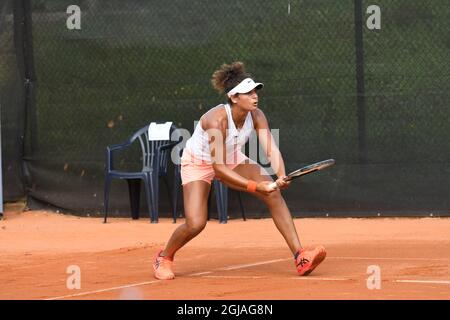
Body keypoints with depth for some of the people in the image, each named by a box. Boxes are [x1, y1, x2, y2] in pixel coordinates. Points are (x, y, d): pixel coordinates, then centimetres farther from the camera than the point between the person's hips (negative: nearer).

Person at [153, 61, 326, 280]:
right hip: (198, 163, -5)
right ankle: (164, 257, 13)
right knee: (196, 224, -20)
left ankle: (300, 256, -17)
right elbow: (218, 169, -36)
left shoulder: (256, 116, -19)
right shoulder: (217, 120, -36)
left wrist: (281, 176, -47)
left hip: (232, 160, 5)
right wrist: (254, 186, -43)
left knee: (274, 193, -16)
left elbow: (271, 149, -27)